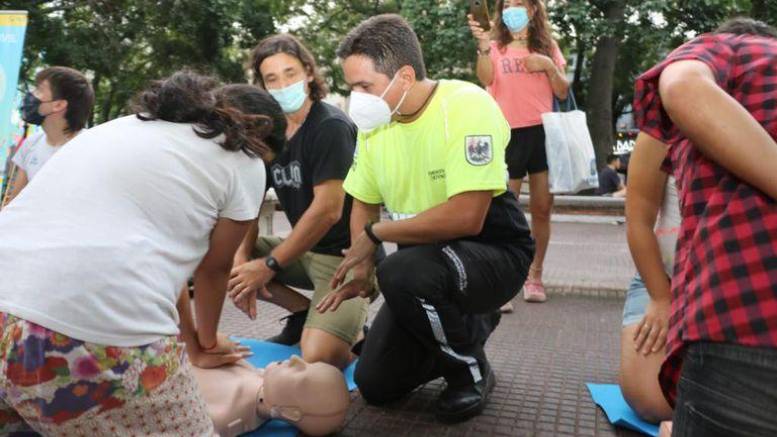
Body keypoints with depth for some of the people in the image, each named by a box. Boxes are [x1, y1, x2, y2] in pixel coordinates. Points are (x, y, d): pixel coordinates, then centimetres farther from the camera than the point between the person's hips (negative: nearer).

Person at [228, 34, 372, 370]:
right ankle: (303, 314, 7)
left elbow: (328, 210, -22)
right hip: (303, 249, 8)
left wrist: (270, 266, -17)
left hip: (344, 255, -8)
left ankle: (354, 328, 8)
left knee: (319, 356, -27)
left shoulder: (331, 127, -14)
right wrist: (242, 258, -12)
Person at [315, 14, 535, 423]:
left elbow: (465, 217, -32)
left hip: (494, 253, -6)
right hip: (426, 260, 7)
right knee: (375, 384, 3)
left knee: (402, 272, -36)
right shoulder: (374, 122, -4)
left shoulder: (466, 106, -23)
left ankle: (471, 370, -7)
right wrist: (360, 269, -7)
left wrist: (375, 233, -20)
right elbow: (364, 205, 9)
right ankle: (467, 327, 26)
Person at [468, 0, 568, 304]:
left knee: (542, 208, 6)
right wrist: (483, 47, -33)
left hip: (542, 132, 3)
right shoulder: (495, 46, 4)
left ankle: (534, 276, 19)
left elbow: (563, 93, 10)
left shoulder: (547, 46, 12)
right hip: (507, 134, -3)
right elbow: (485, 79, -17)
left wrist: (549, 66, -6)